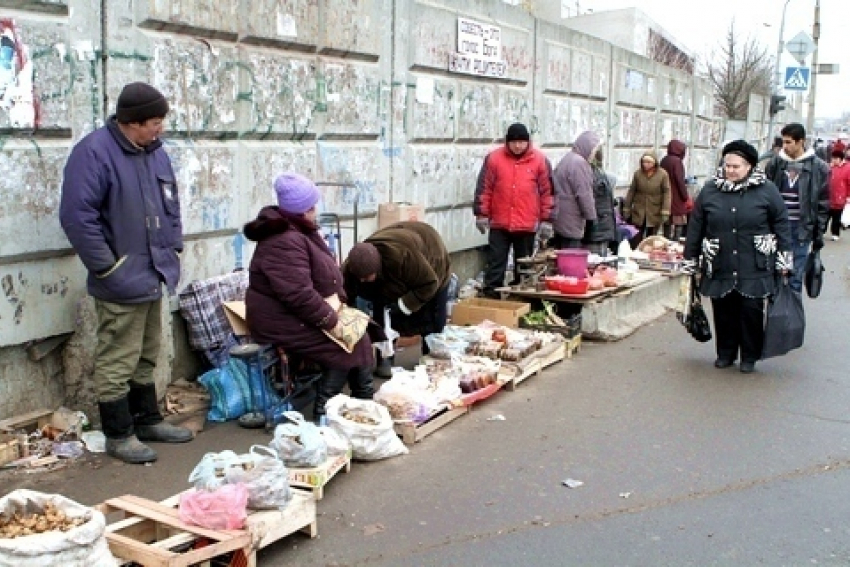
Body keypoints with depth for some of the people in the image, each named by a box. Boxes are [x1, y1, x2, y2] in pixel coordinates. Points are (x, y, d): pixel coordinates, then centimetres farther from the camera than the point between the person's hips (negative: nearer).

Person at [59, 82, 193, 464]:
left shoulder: (155, 152, 10)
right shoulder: (94, 152, -16)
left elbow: (170, 204, 21)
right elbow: (77, 216, -21)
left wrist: (173, 250, 11)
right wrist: (107, 268, -18)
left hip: (154, 276, 8)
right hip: (122, 282, -8)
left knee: (146, 357, 19)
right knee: (117, 362, 2)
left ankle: (147, 420, 32)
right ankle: (119, 435, 15)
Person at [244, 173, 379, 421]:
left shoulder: (301, 230, 10)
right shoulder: (284, 242, -26)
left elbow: (326, 270, 15)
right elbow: (299, 294, -31)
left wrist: (335, 297, -2)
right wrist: (330, 320, -22)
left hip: (300, 314, 10)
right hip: (283, 321, -10)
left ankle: (365, 401, 13)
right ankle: (323, 411, 0)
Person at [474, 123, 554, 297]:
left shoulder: (540, 160, 1)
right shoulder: (494, 158, 0)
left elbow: (547, 192, 3)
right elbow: (484, 189, 3)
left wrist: (546, 221, 1)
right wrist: (481, 215, 0)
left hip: (527, 225, 0)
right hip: (499, 224, 0)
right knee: (496, 262, 2)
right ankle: (491, 295, 7)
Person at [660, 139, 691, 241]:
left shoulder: (664, 160, 8)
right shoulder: (677, 161, -14)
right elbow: (680, 181, -17)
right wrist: (686, 198, -10)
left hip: (666, 199, 8)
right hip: (677, 199, -8)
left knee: (668, 224, 14)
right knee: (677, 225, -2)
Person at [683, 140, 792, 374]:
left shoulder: (766, 190, -1)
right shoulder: (710, 190, 4)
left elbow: (781, 223, 3)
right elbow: (696, 227, 7)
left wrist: (783, 258, 0)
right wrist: (690, 259, 7)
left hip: (754, 269, -2)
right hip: (719, 267, 2)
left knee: (751, 311, 2)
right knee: (723, 311, 8)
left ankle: (749, 356, 18)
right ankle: (725, 353, 24)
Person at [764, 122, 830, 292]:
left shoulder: (819, 168, -1)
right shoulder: (775, 164, 3)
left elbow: (823, 204, 2)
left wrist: (819, 233, 0)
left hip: (801, 229, -2)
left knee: (795, 277, 2)